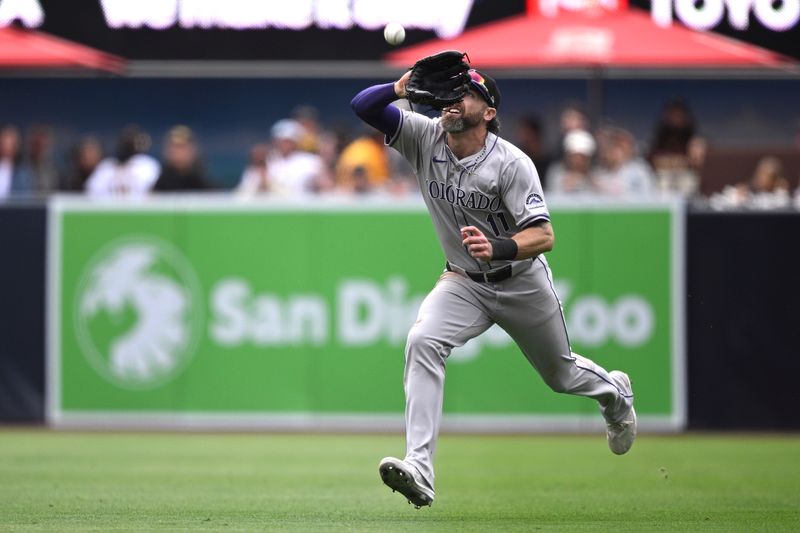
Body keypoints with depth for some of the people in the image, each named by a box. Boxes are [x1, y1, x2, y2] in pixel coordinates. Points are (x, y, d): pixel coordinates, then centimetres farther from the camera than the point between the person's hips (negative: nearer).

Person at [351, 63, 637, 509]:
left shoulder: (512, 163, -25)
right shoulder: (425, 138, -12)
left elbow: (543, 237, -30)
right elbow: (363, 105, -18)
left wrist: (498, 248, -50)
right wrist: (404, 86, -35)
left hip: (522, 283, -2)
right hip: (463, 282, 3)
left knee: (561, 374, 17)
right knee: (423, 342, -27)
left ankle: (614, 392, 56)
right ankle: (419, 471, -34)